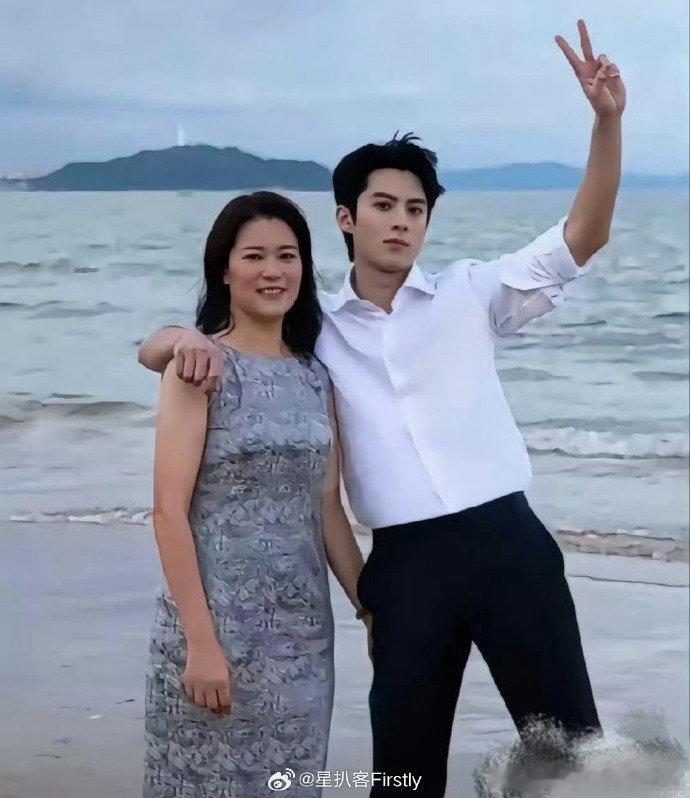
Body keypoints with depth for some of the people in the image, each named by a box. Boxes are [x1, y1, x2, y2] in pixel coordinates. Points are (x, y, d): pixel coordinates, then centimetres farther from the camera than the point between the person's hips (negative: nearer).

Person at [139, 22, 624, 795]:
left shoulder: (470, 293, 5)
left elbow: (582, 238, -3)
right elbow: (153, 352, 8)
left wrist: (607, 121, -17)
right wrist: (188, 337, -18)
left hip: (505, 541, -1)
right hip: (405, 563, 1)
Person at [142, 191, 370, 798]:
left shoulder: (317, 376, 9)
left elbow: (327, 508, 13)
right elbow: (170, 511, -12)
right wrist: (200, 639, -17)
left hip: (304, 632, 5)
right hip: (217, 620, -5)